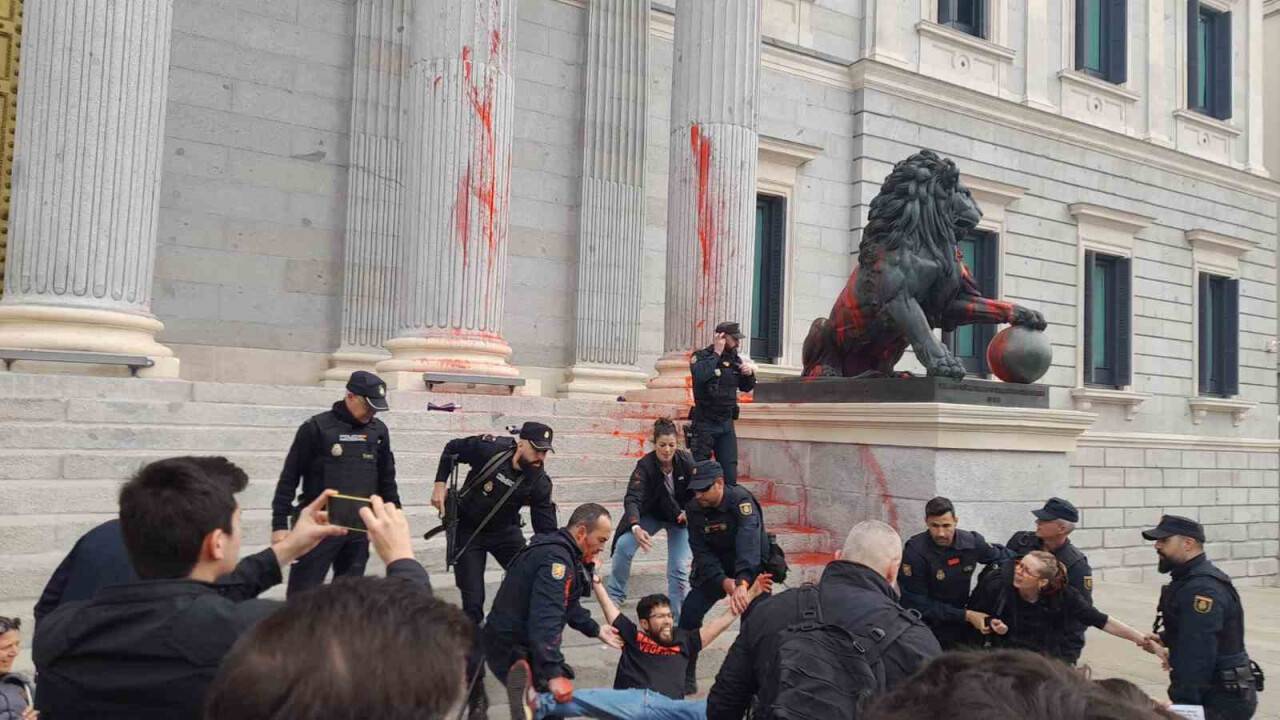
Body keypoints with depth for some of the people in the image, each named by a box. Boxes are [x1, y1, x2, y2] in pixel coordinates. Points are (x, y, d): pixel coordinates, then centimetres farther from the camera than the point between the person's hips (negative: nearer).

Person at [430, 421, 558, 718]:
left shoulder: (540, 483, -17)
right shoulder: (488, 448, -24)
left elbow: (546, 529, -14)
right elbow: (451, 450, -5)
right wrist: (440, 485, -10)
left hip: (505, 531, 3)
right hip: (468, 532, -3)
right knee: (473, 605, -7)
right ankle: (476, 687, -1)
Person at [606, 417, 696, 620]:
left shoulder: (686, 461, -23)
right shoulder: (645, 466, -27)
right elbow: (632, 499, -39)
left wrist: (689, 511, -21)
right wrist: (636, 528, -56)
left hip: (680, 516, 0)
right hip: (651, 514, 0)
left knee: (679, 568, -12)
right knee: (623, 545, -19)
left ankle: (678, 618, 0)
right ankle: (614, 597, -1)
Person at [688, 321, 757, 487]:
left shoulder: (735, 359, 9)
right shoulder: (701, 356, -8)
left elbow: (746, 387, 18)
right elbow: (700, 375, -30)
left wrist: (749, 373, -4)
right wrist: (717, 353, -20)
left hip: (726, 423, 5)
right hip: (704, 423, -5)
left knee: (730, 475, 4)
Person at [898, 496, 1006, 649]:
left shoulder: (972, 542, -10)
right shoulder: (914, 551, -22)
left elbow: (1000, 559, 14)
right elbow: (918, 605, -20)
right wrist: (966, 615, -20)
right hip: (928, 624, -4)